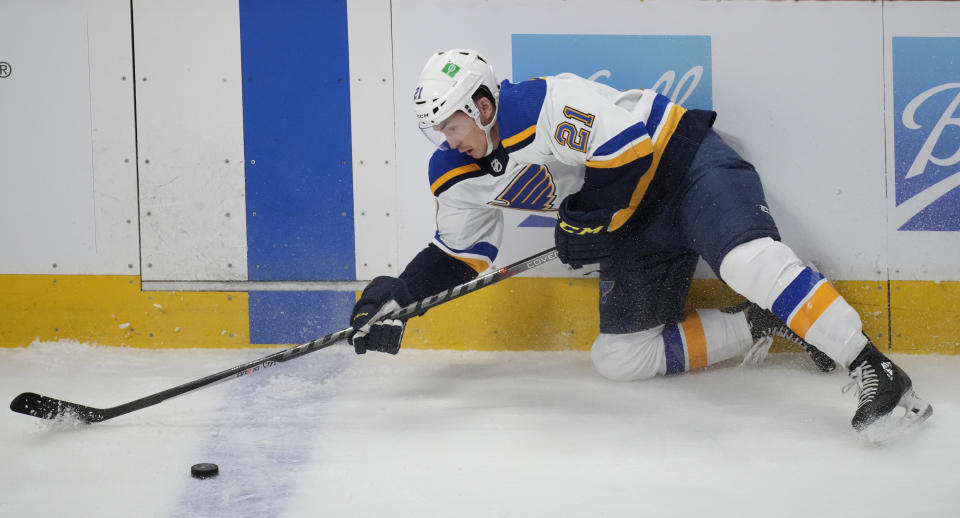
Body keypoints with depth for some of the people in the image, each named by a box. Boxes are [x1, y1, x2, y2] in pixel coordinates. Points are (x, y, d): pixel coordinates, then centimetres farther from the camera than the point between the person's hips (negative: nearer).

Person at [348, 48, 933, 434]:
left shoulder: (550, 104, -25)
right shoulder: (458, 177, 1)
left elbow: (629, 146, -27)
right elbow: (458, 255, 11)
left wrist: (592, 219, -25)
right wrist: (397, 298, -3)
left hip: (682, 162, -9)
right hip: (636, 227, 9)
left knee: (744, 256, -35)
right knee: (621, 356, -2)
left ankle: (874, 369, -39)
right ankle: (761, 326, -1)